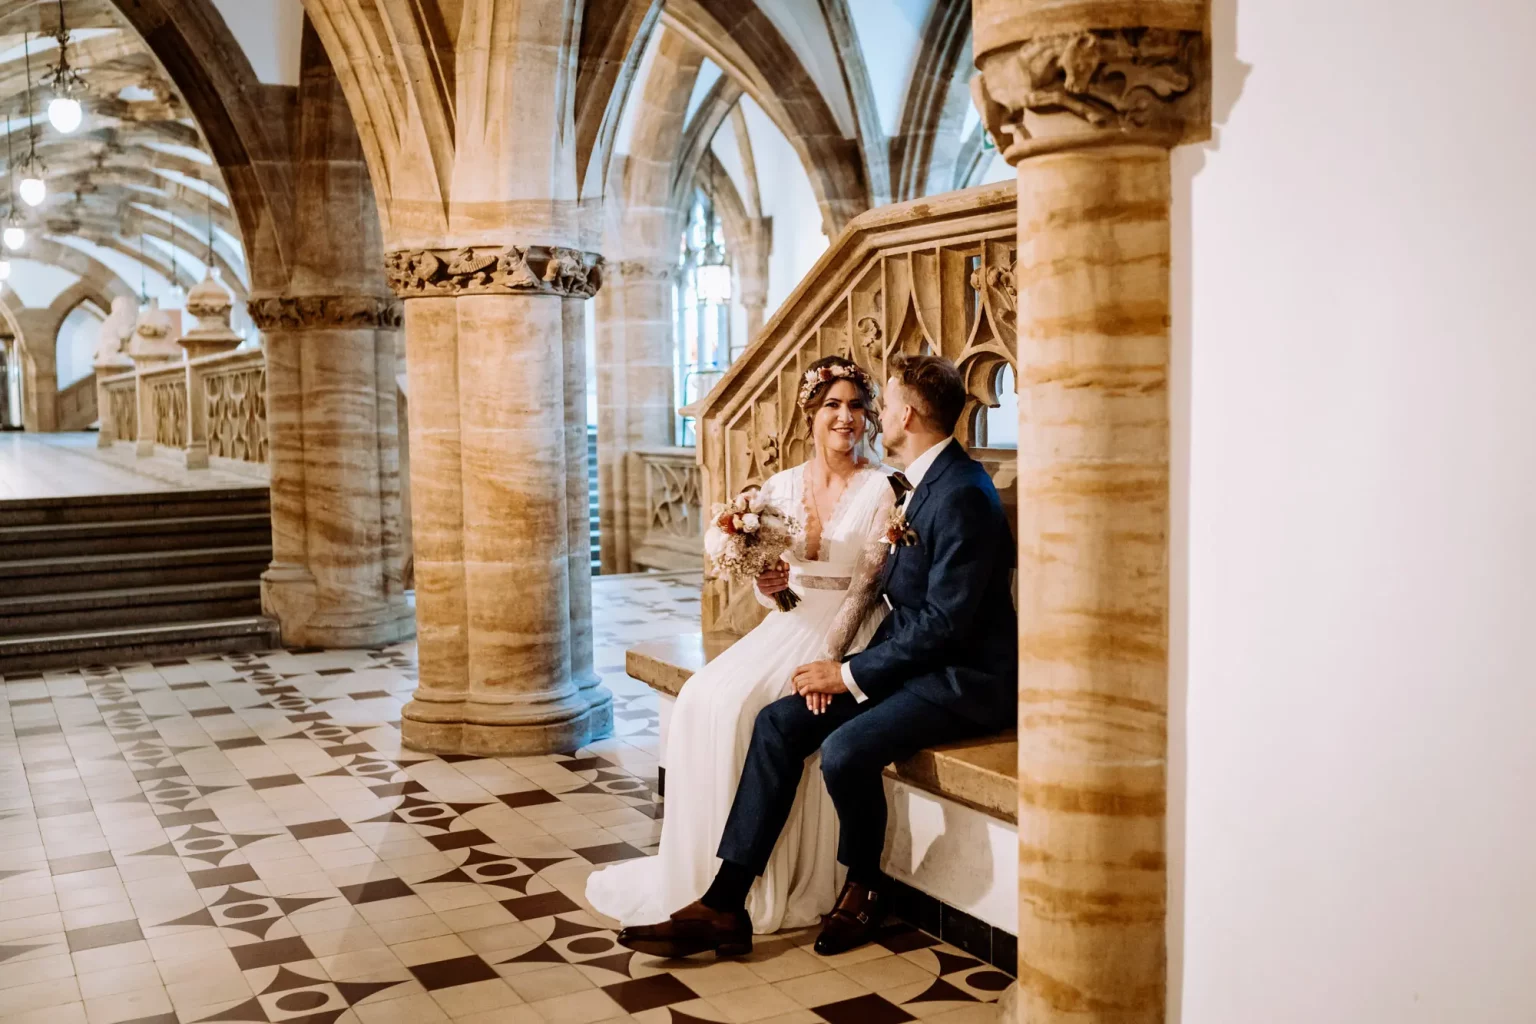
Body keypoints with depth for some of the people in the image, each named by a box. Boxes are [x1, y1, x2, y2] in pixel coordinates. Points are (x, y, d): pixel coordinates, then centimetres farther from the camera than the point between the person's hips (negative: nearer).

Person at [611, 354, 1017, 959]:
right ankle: (724, 904, -9)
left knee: (845, 748, -30)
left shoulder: (962, 496, -18)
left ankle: (862, 889, 1)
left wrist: (850, 673, -16)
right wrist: (852, 667, -2)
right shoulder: (918, 483, 13)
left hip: (964, 679, -9)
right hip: (913, 661, 9)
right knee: (778, 722, -6)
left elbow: (944, 622, -22)